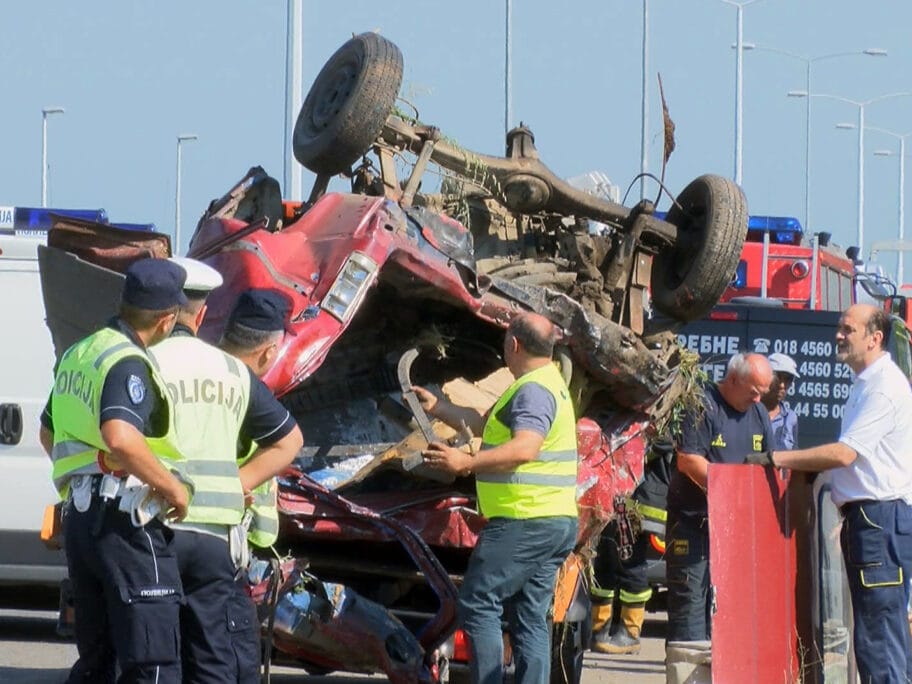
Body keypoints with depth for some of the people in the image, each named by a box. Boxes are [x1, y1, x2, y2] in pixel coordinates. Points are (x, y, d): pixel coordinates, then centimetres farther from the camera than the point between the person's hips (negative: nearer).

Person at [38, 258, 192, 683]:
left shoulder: (78, 355, 16)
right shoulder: (128, 364, -15)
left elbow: (49, 433, 30)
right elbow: (120, 437, -33)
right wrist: (171, 486, -22)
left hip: (80, 517, 10)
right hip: (126, 521, -10)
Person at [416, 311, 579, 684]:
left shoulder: (533, 391, -15)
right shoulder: (546, 384, 20)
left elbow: (524, 449, -30)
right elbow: (484, 424, 31)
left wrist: (466, 463, -33)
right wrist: (437, 407, 31)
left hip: (524, 523, -10)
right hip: (555, 523, 10)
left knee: (477, 604, -7)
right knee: (531, 618, 9)